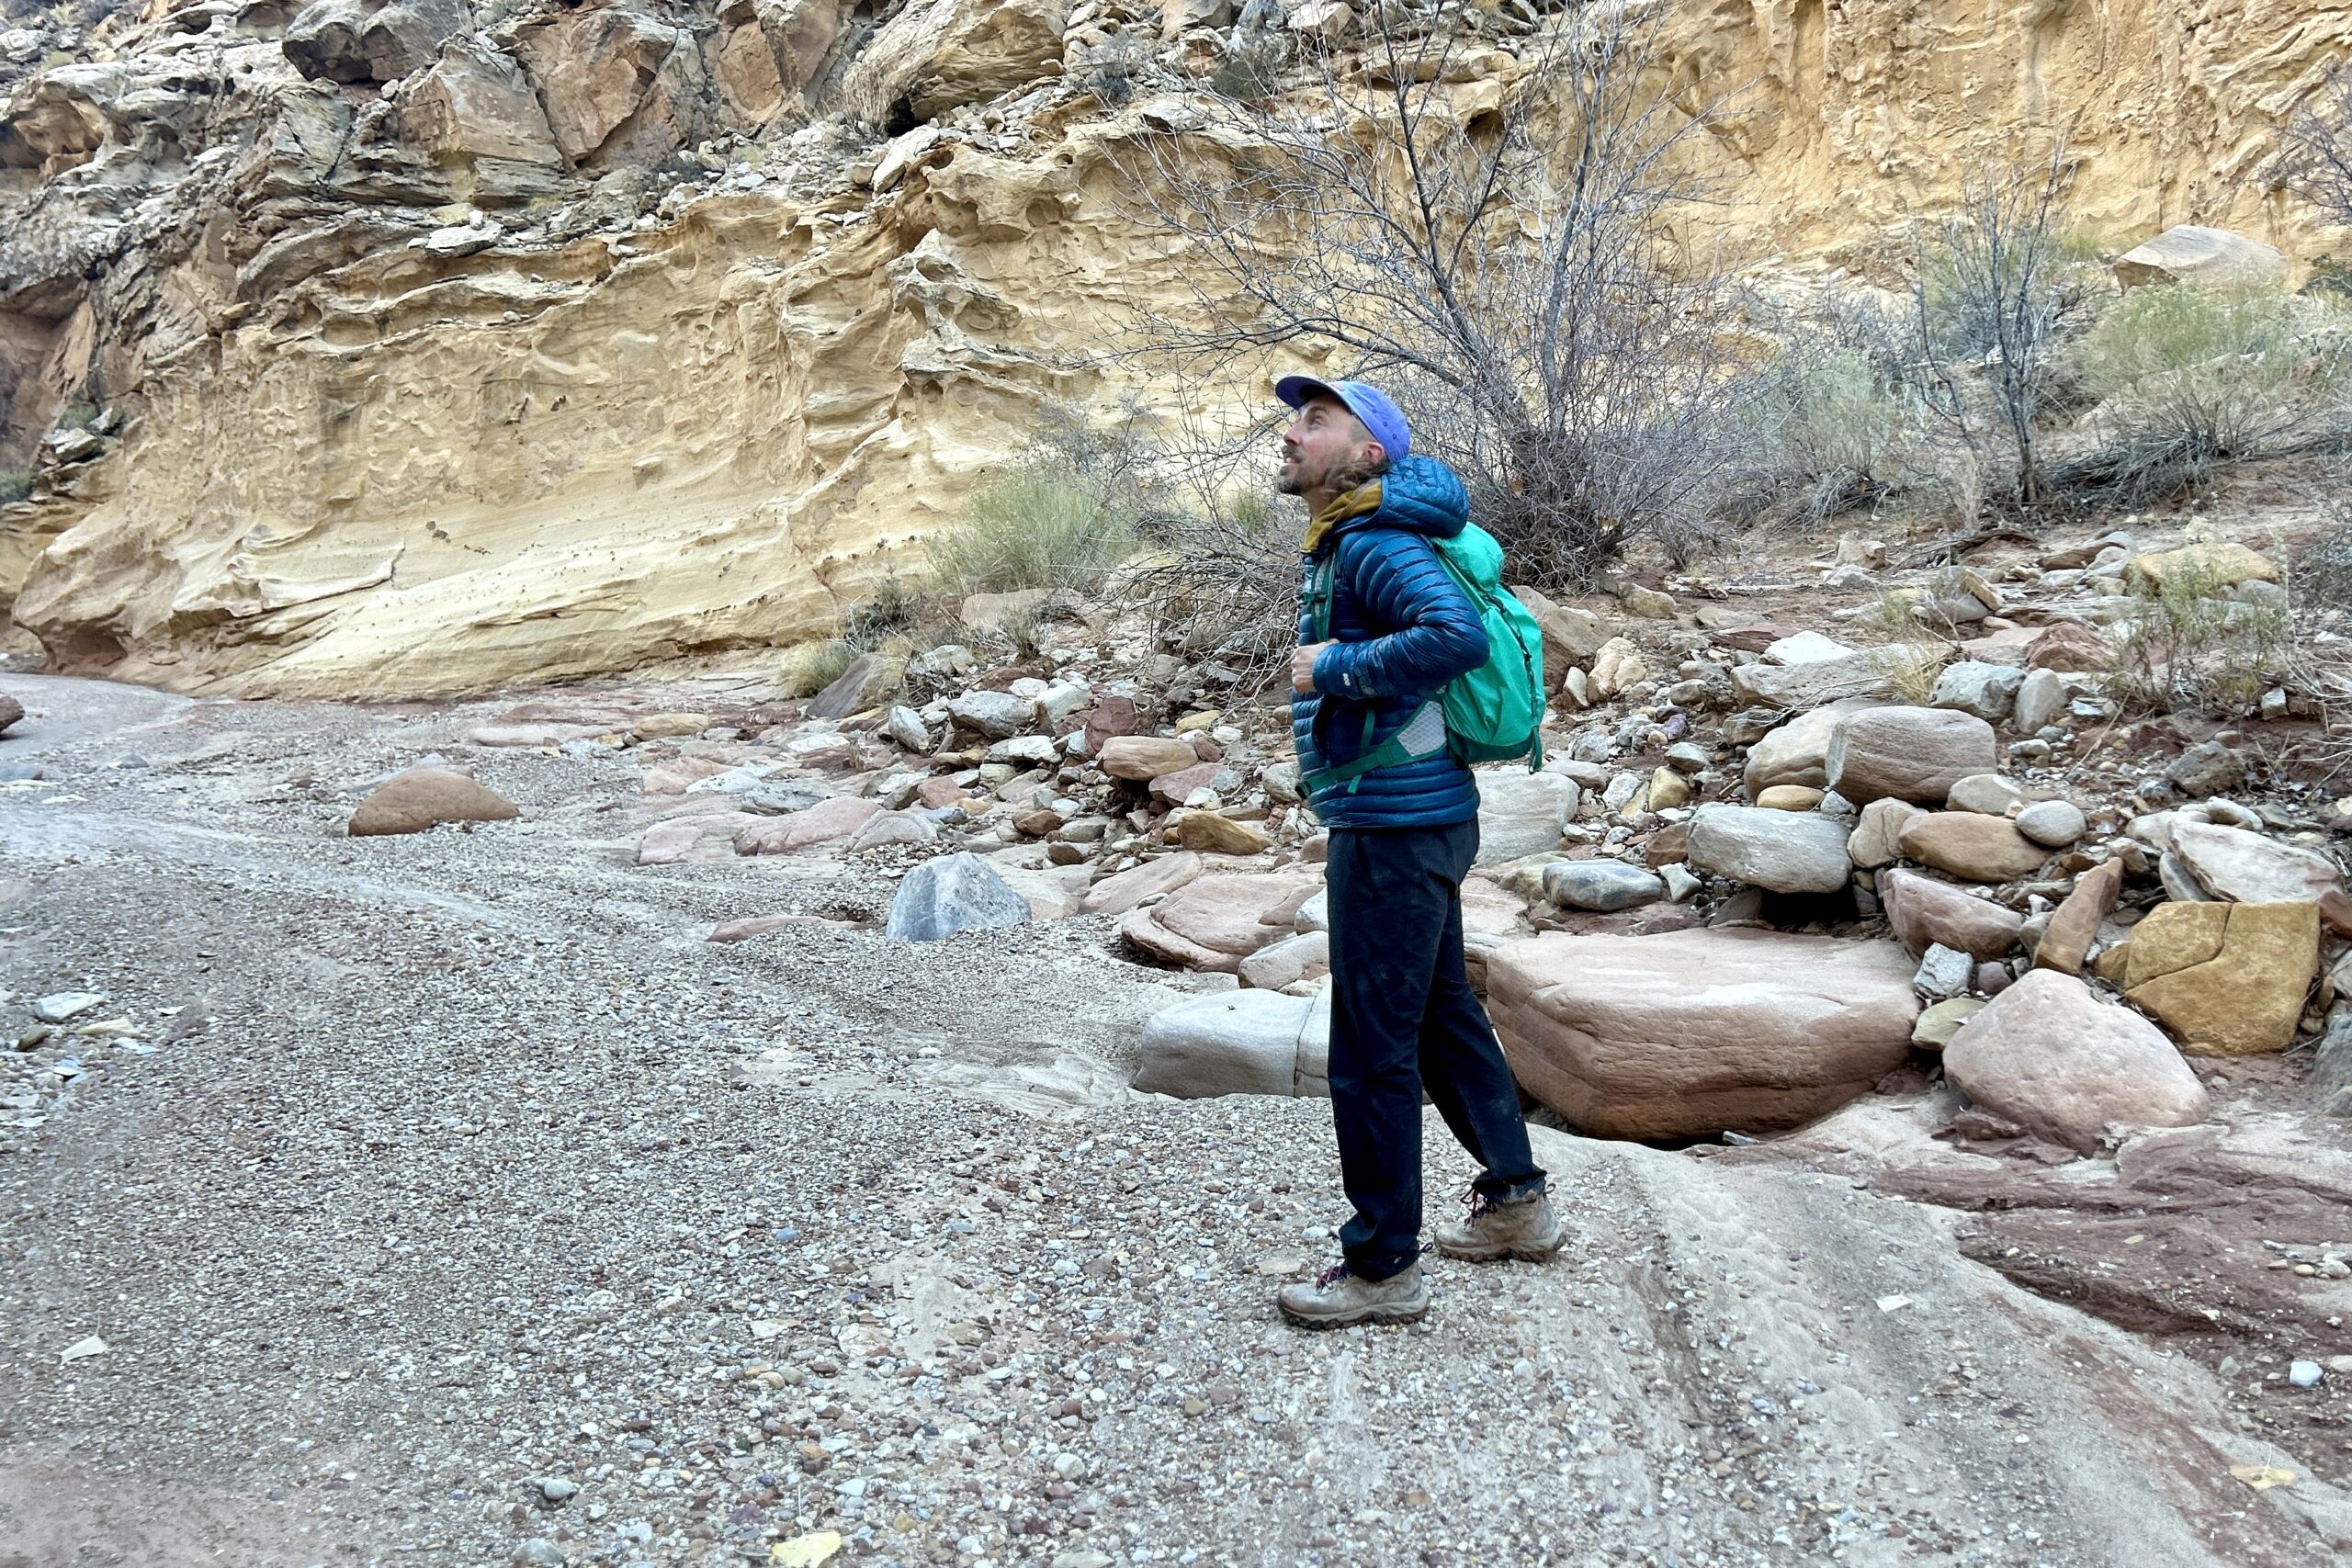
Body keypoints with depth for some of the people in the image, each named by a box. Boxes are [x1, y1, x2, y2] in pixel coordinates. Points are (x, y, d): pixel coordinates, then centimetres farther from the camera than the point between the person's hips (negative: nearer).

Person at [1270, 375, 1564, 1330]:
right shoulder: (1343, 541, 13)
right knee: (1443, 1016, 21)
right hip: (1417, 819, 11)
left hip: (1396, 827, -11)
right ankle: (1516, 1204, 35)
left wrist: (1335, 668, -22)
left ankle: (1383, 1267, 10)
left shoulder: (1376, 544, -17)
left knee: (1373, 1052, -2)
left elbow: (1461, 636, -33)